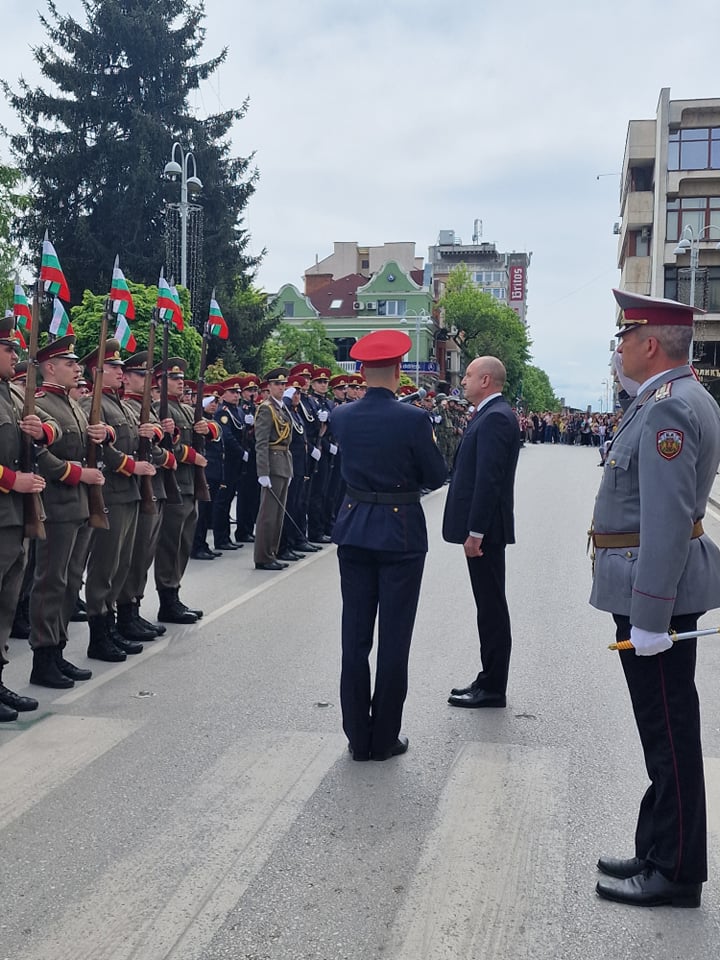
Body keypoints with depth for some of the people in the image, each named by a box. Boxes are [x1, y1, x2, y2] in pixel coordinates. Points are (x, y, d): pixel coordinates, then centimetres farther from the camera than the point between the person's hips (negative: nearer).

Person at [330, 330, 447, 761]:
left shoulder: (342, 416, -2)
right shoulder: (413, 419, -15)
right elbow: (436, 477, -6)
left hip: (354, 531, 4)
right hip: (401, 534, -4)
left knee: (355, 636, 9)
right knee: (394, 638, 5)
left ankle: (358, 737, 16)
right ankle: (384, 738, 13)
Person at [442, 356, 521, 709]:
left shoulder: (495, 417, -16)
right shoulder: (491, 414, 15)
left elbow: (488, 479, -22)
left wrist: (475, 531, -22)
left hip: (485, 528, -10)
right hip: (480, 526, 10)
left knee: (491, 607, -2)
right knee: (489, 606, 14)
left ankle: (492, 688, 6)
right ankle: (489, 680, 23)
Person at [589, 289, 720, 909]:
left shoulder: (668, 409, -20)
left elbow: (668, 521, -26)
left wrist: (648, 616, -25)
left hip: (658, 591, -11)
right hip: (656, 587, 11)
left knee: (670, 734, 0)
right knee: (664, 729, 17)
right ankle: (660, 852, 30)